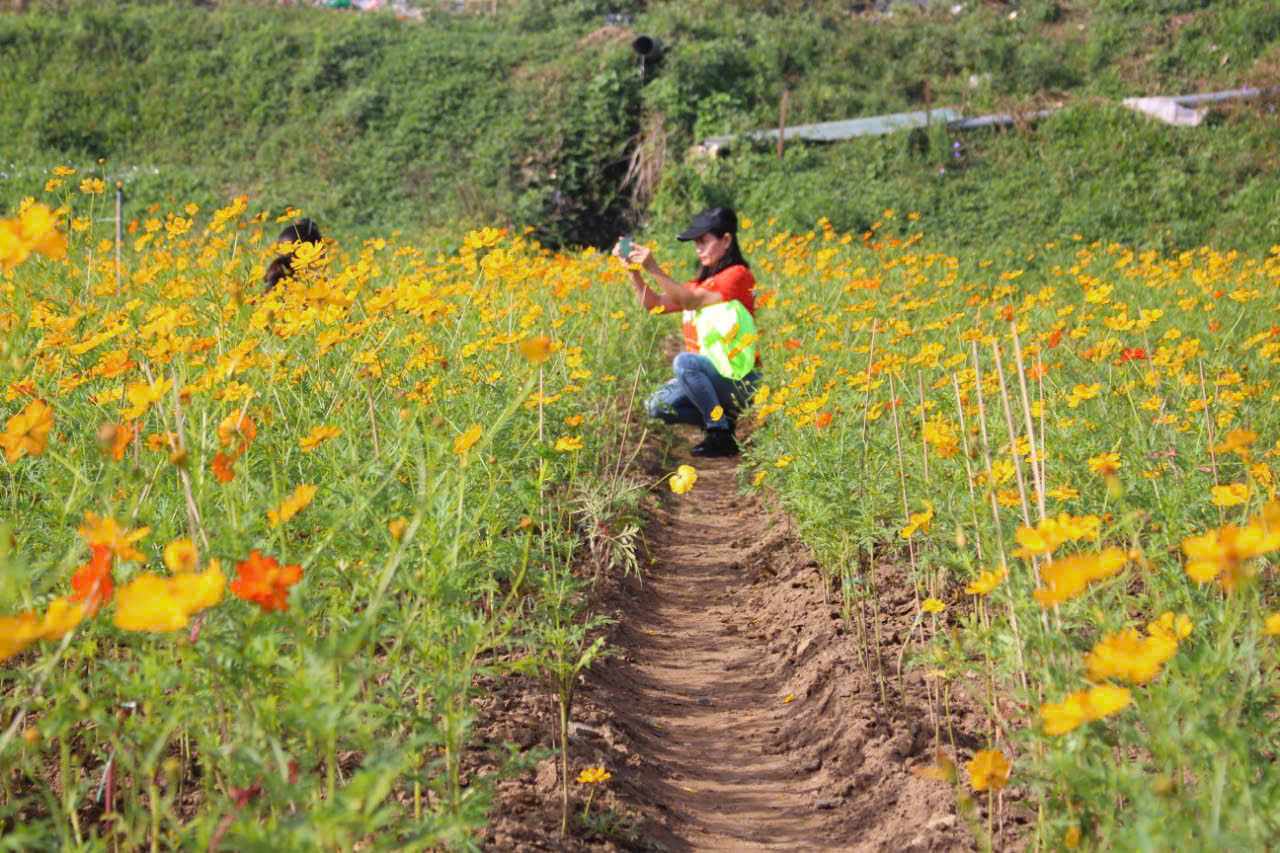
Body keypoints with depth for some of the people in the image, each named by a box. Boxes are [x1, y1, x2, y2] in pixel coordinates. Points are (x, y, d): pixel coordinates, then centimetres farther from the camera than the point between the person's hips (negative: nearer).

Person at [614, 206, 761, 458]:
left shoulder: (737, 275, -9)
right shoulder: (703, 281, 17)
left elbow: (691, 301, -22)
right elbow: (654, 303, 8)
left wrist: (655, 270, -29)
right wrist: (633, 269, -4)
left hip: (738, 379, -8)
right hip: (711, 373, 8)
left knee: (684, 362, -33)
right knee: (657, 407, -8)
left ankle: (722, 435, -19)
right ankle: (725, 417, 6)